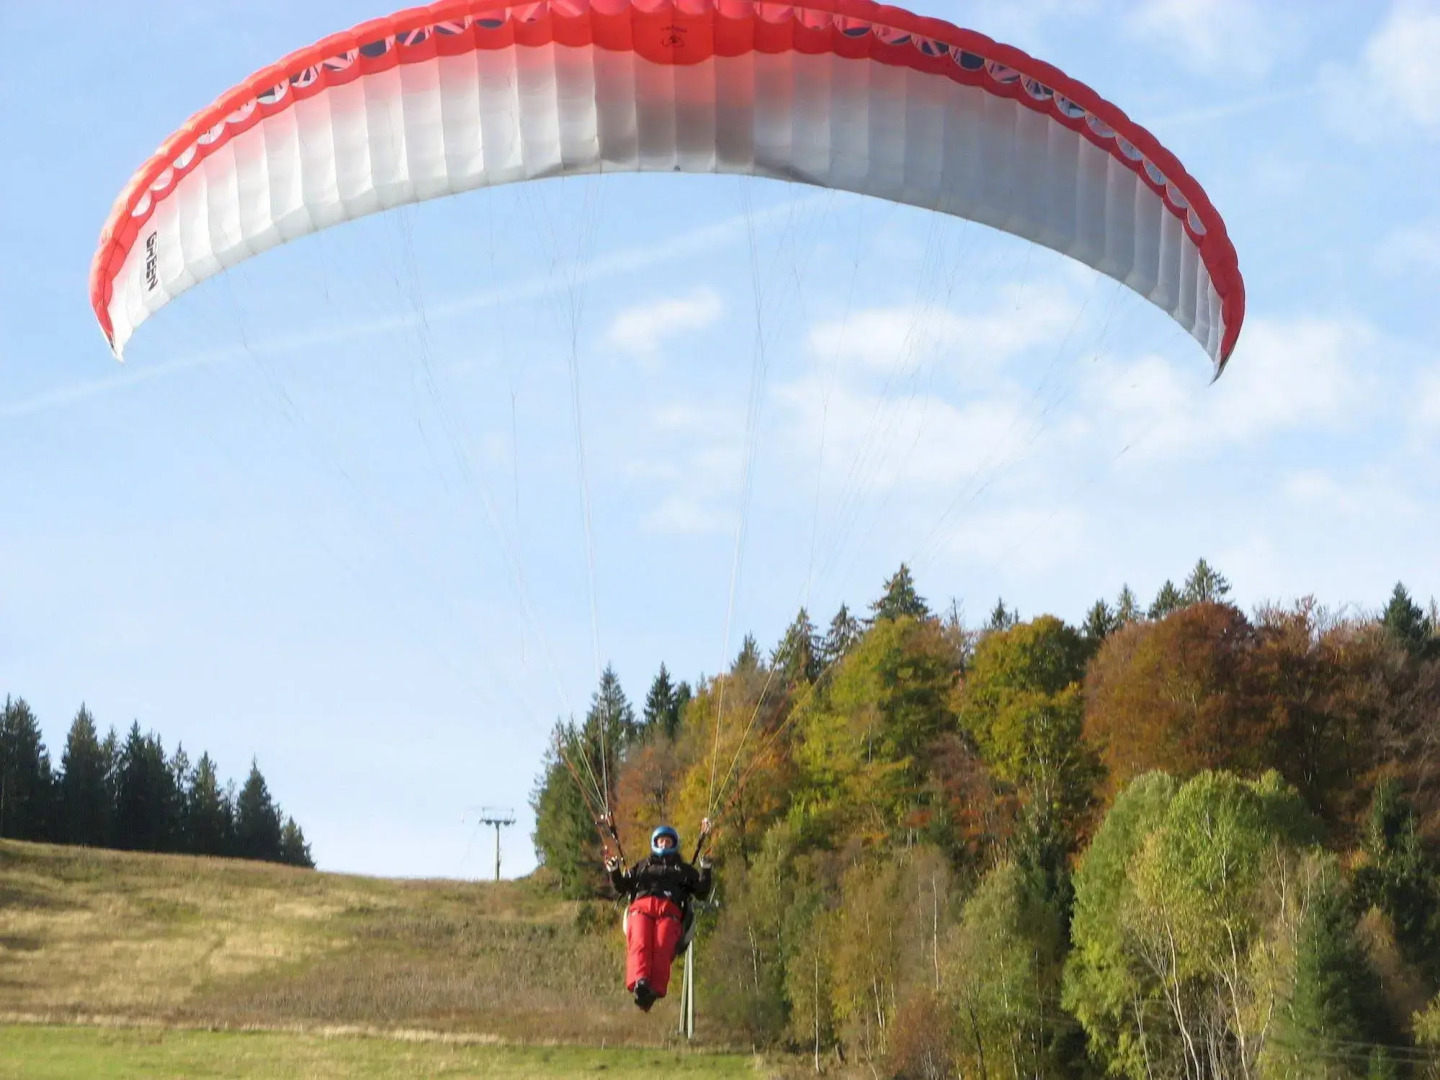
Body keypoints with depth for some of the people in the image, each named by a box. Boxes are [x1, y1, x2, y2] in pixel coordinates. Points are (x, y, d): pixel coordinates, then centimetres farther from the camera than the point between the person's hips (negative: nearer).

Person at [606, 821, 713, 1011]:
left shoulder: (684, 869, 36)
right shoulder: (643, 866, 39)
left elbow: (702, 892, 25)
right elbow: (622, 887, 29)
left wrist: (705, 871, 10)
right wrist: (615, 872, 10)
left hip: (670, 911, -1)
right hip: (641, 909, 1)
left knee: (662, 948, -32)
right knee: (640, 945, -32)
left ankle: (655, 990, -53)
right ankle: (639, 983, -55)